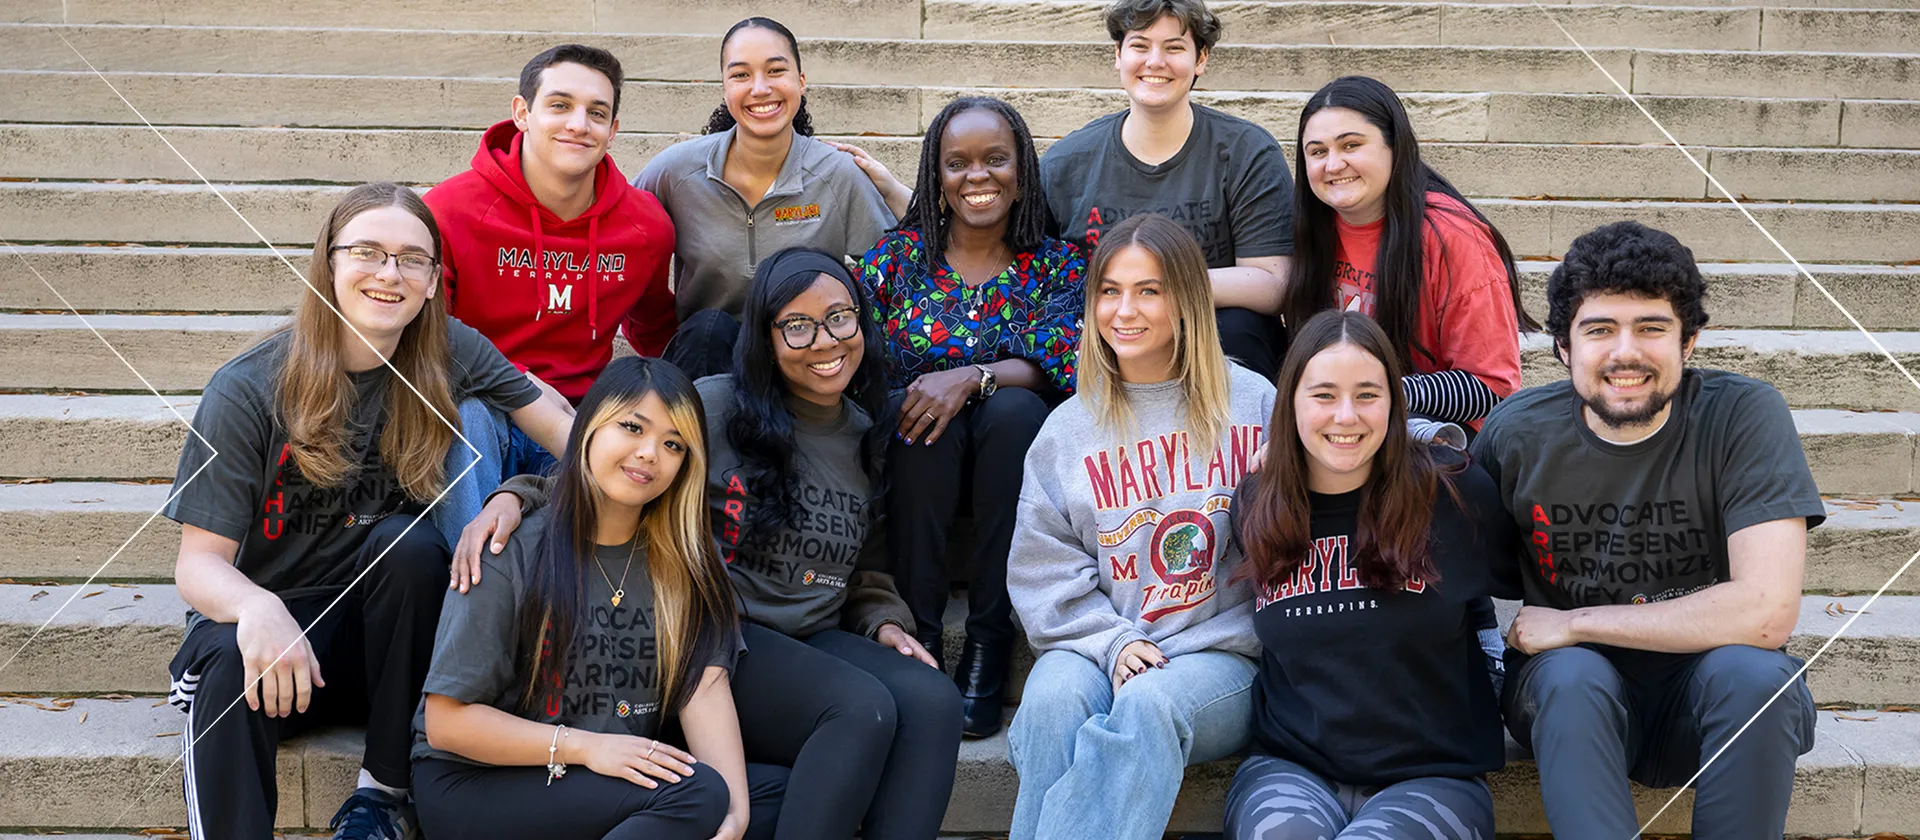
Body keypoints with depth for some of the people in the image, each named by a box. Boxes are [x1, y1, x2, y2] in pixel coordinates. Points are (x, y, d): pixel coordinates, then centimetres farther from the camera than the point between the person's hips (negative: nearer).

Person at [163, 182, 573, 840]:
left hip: (384, 630, 3)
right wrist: (258, 609, -38)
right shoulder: (248, 391, -12)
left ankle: (384, 787, -15)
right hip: (272, 618, -2)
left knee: (409, 543, -28)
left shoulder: (447, 354, -5)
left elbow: (560, 430, -8)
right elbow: (199, 561, -14)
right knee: (232, 668, -34)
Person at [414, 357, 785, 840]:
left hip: (633, 777, 6)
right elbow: (447, 721, -11)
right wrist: (584, 746, -21)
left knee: (782, 789, -12)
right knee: (697, 794, -27)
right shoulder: (513, 554, -9)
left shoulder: (682, 563, 6)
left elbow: (704, 689, -9)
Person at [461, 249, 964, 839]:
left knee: (932, 701, -26)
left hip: (814, 639, 6)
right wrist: (516, 496, -18)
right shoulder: (714, 407, -3)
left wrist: (884, 622, 7)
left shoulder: (868, 436, 16)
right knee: (863, 708, -32)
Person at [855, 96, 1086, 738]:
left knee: (1014, 409, -31)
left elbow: (1054, 366, -10)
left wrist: (971, 378, -27)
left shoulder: (1057, 267, 4)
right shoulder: (898, 256, 5)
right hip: (912, 466, 0)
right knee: (929, 418, -32)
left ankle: (989, 638, -26)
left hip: (1010, 454, 0)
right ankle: (916, 631, -24)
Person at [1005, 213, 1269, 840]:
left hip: (1219, 656, -2)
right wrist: (1113, 642, -9)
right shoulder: (1069, 427, 13)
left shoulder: (1253, 404, 6)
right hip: (1095, 648, 2)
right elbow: (1042, 570, 7)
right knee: (1052, 699, -31)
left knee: (1148, 705, -34)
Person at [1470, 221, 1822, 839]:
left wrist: (1573, 623, -17)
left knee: (1753, 671, -32)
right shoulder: (1517, 433, -7)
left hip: (1707, 695, 0)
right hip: (1569, 697, 1)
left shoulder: (1744, 416, -13)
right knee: (1572, 676, -32)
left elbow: (1766, 610, -22)